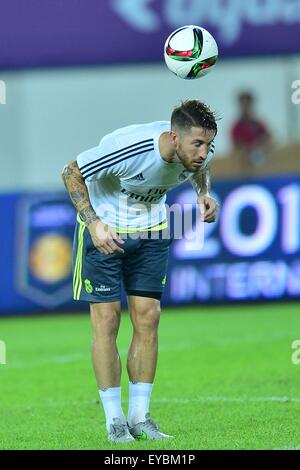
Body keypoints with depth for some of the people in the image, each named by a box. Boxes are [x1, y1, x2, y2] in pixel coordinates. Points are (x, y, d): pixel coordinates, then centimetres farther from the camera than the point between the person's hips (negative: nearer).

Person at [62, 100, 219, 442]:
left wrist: (204, 194, -11)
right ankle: (114, 421, 1)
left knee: (148, 318, 0)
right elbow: (71, 172, -21)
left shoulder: (200, 150, -18)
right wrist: (94, 223, -29)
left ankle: (140, 417, 7)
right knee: (106, 320, -7)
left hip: (151, 231, 5)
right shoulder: (128, 148, -35)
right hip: (104, 230, -5)